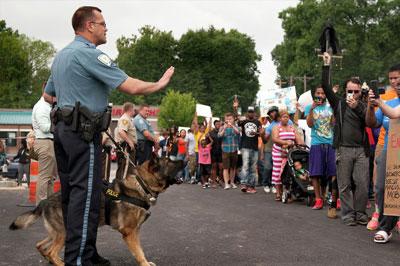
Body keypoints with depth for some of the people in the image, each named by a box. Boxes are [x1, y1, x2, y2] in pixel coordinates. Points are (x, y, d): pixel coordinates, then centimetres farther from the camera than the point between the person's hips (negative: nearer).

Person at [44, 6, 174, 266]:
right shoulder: (90, 53, -13)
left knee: (70, 193, 12)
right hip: (83, 131, -10)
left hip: (62, 128, 10)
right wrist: (159, 84, -1)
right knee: (86, 194, -8)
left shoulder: (61, 55, 18)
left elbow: (47, 95, 27)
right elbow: (131, 87, -17)